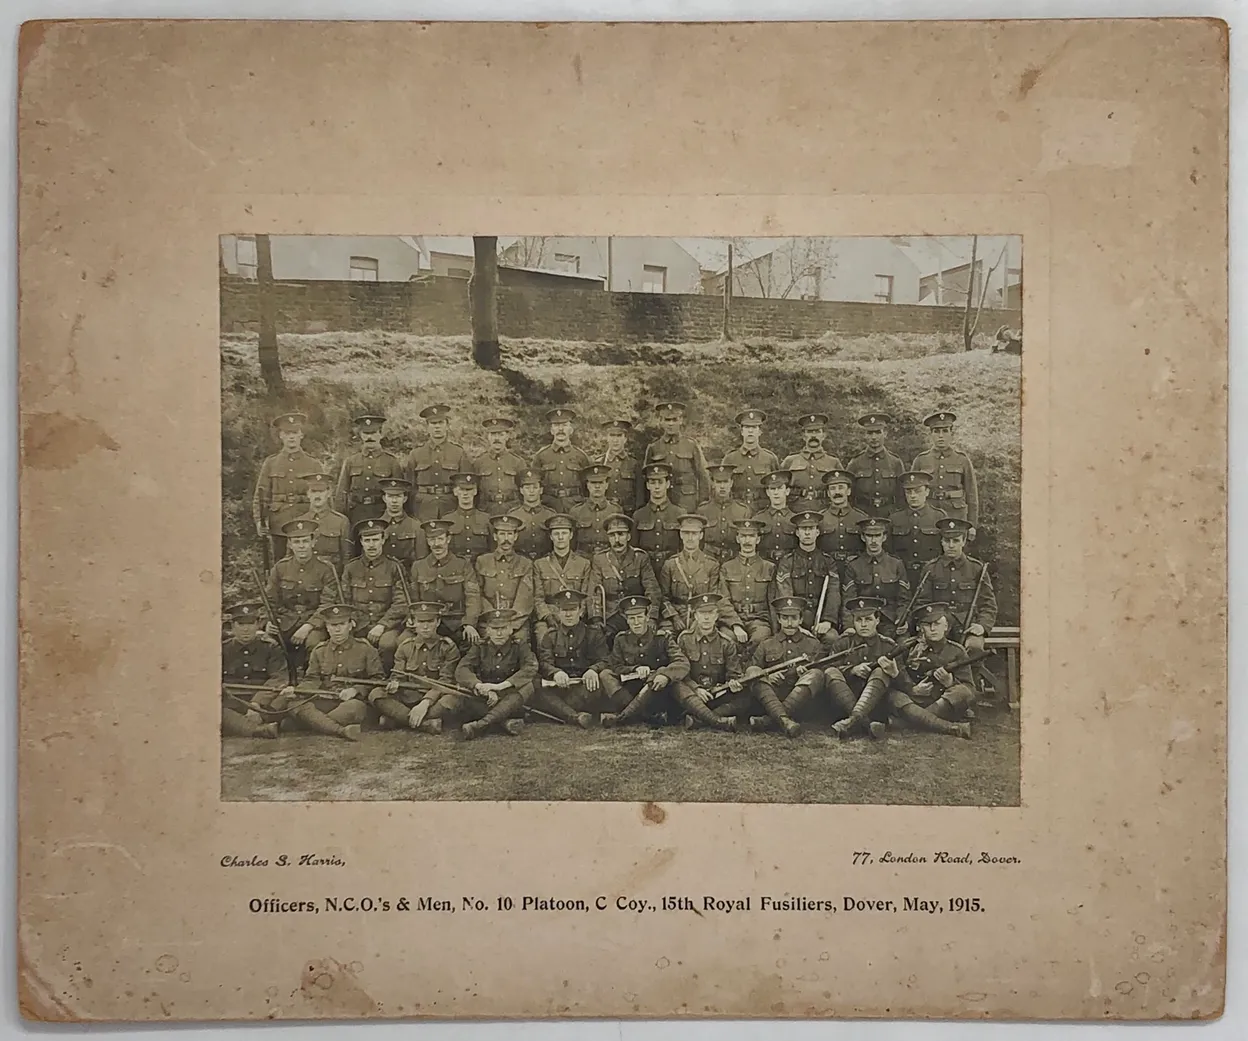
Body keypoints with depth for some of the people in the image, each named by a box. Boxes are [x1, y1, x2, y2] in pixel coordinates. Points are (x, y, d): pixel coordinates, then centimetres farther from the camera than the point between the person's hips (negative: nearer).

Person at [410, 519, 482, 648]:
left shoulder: (463, 565, 6)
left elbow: (473, 597, -3)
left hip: (457, 622, -2)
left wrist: (470, 624, -17)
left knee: (473, 641, -23)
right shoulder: (418, 567, 14)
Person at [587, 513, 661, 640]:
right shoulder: (599, 559, 8)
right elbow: (594, 593, 3)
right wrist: (597, 619, -11)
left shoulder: (641, 558, 6)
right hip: (610, 618, 0)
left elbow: (653, 591, 1)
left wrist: (652, 618, -12)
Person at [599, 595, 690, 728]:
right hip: (629, 691, 2)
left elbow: (683, 663, -13)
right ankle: (647, 716, -38)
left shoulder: (662, 638, -1)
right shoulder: (621, 640, 6)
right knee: (604, 675, -20)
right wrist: (635, 669, -18)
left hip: (655, 690, -2)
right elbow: (614, 666, -1)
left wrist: (665, 675, -34)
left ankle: (621, 718, -37)